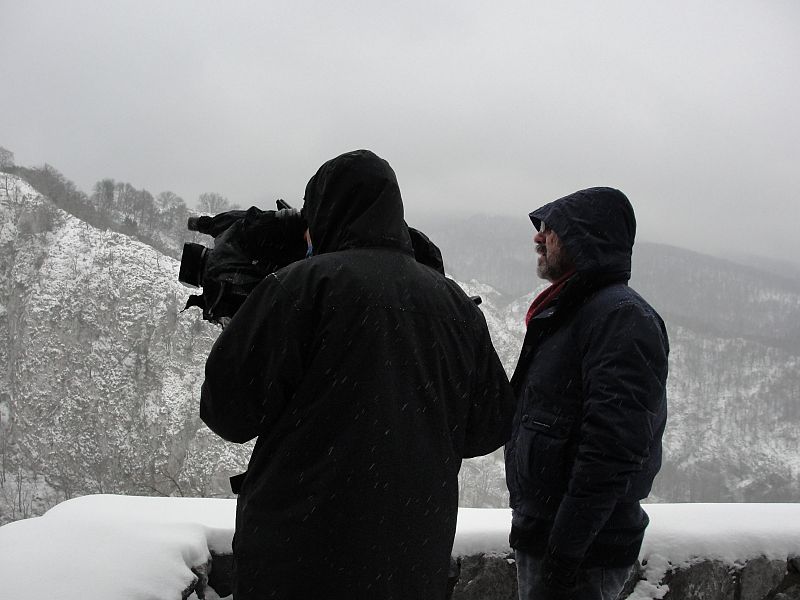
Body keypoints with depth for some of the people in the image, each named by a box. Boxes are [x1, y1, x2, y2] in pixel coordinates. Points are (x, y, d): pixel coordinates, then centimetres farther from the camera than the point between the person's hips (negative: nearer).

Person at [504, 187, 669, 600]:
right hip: (540, 535, 9)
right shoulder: (565, 314, 16)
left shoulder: (622, 318, -16)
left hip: (583, 550, -9)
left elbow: (612, 449, -25)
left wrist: (564, 551, -26)